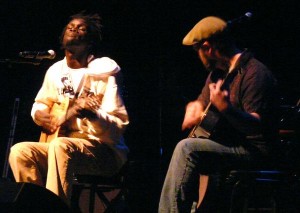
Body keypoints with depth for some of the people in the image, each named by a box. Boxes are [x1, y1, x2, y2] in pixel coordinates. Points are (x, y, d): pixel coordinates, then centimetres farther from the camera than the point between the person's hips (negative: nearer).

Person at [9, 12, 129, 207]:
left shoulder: (104, 72, -10)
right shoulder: (56, 71, 9)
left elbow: (119, 127, -15)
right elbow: (40, 103, 27)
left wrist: (93, 115, -34)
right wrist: (39, 114, 4)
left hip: (105, 150, -6)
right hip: (62, 143, 6)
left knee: (60, 146, -36)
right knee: (19, 151, -17)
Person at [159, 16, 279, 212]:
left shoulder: (255, 73, -16)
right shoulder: (218, 72, 12)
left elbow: (257, 126, -25)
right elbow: (202, 101, 26)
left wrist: (226, 109, -40)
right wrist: (194, 109, 3)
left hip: (254, 150, -9)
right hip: (227, 144, 10)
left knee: (187, 148, -23)